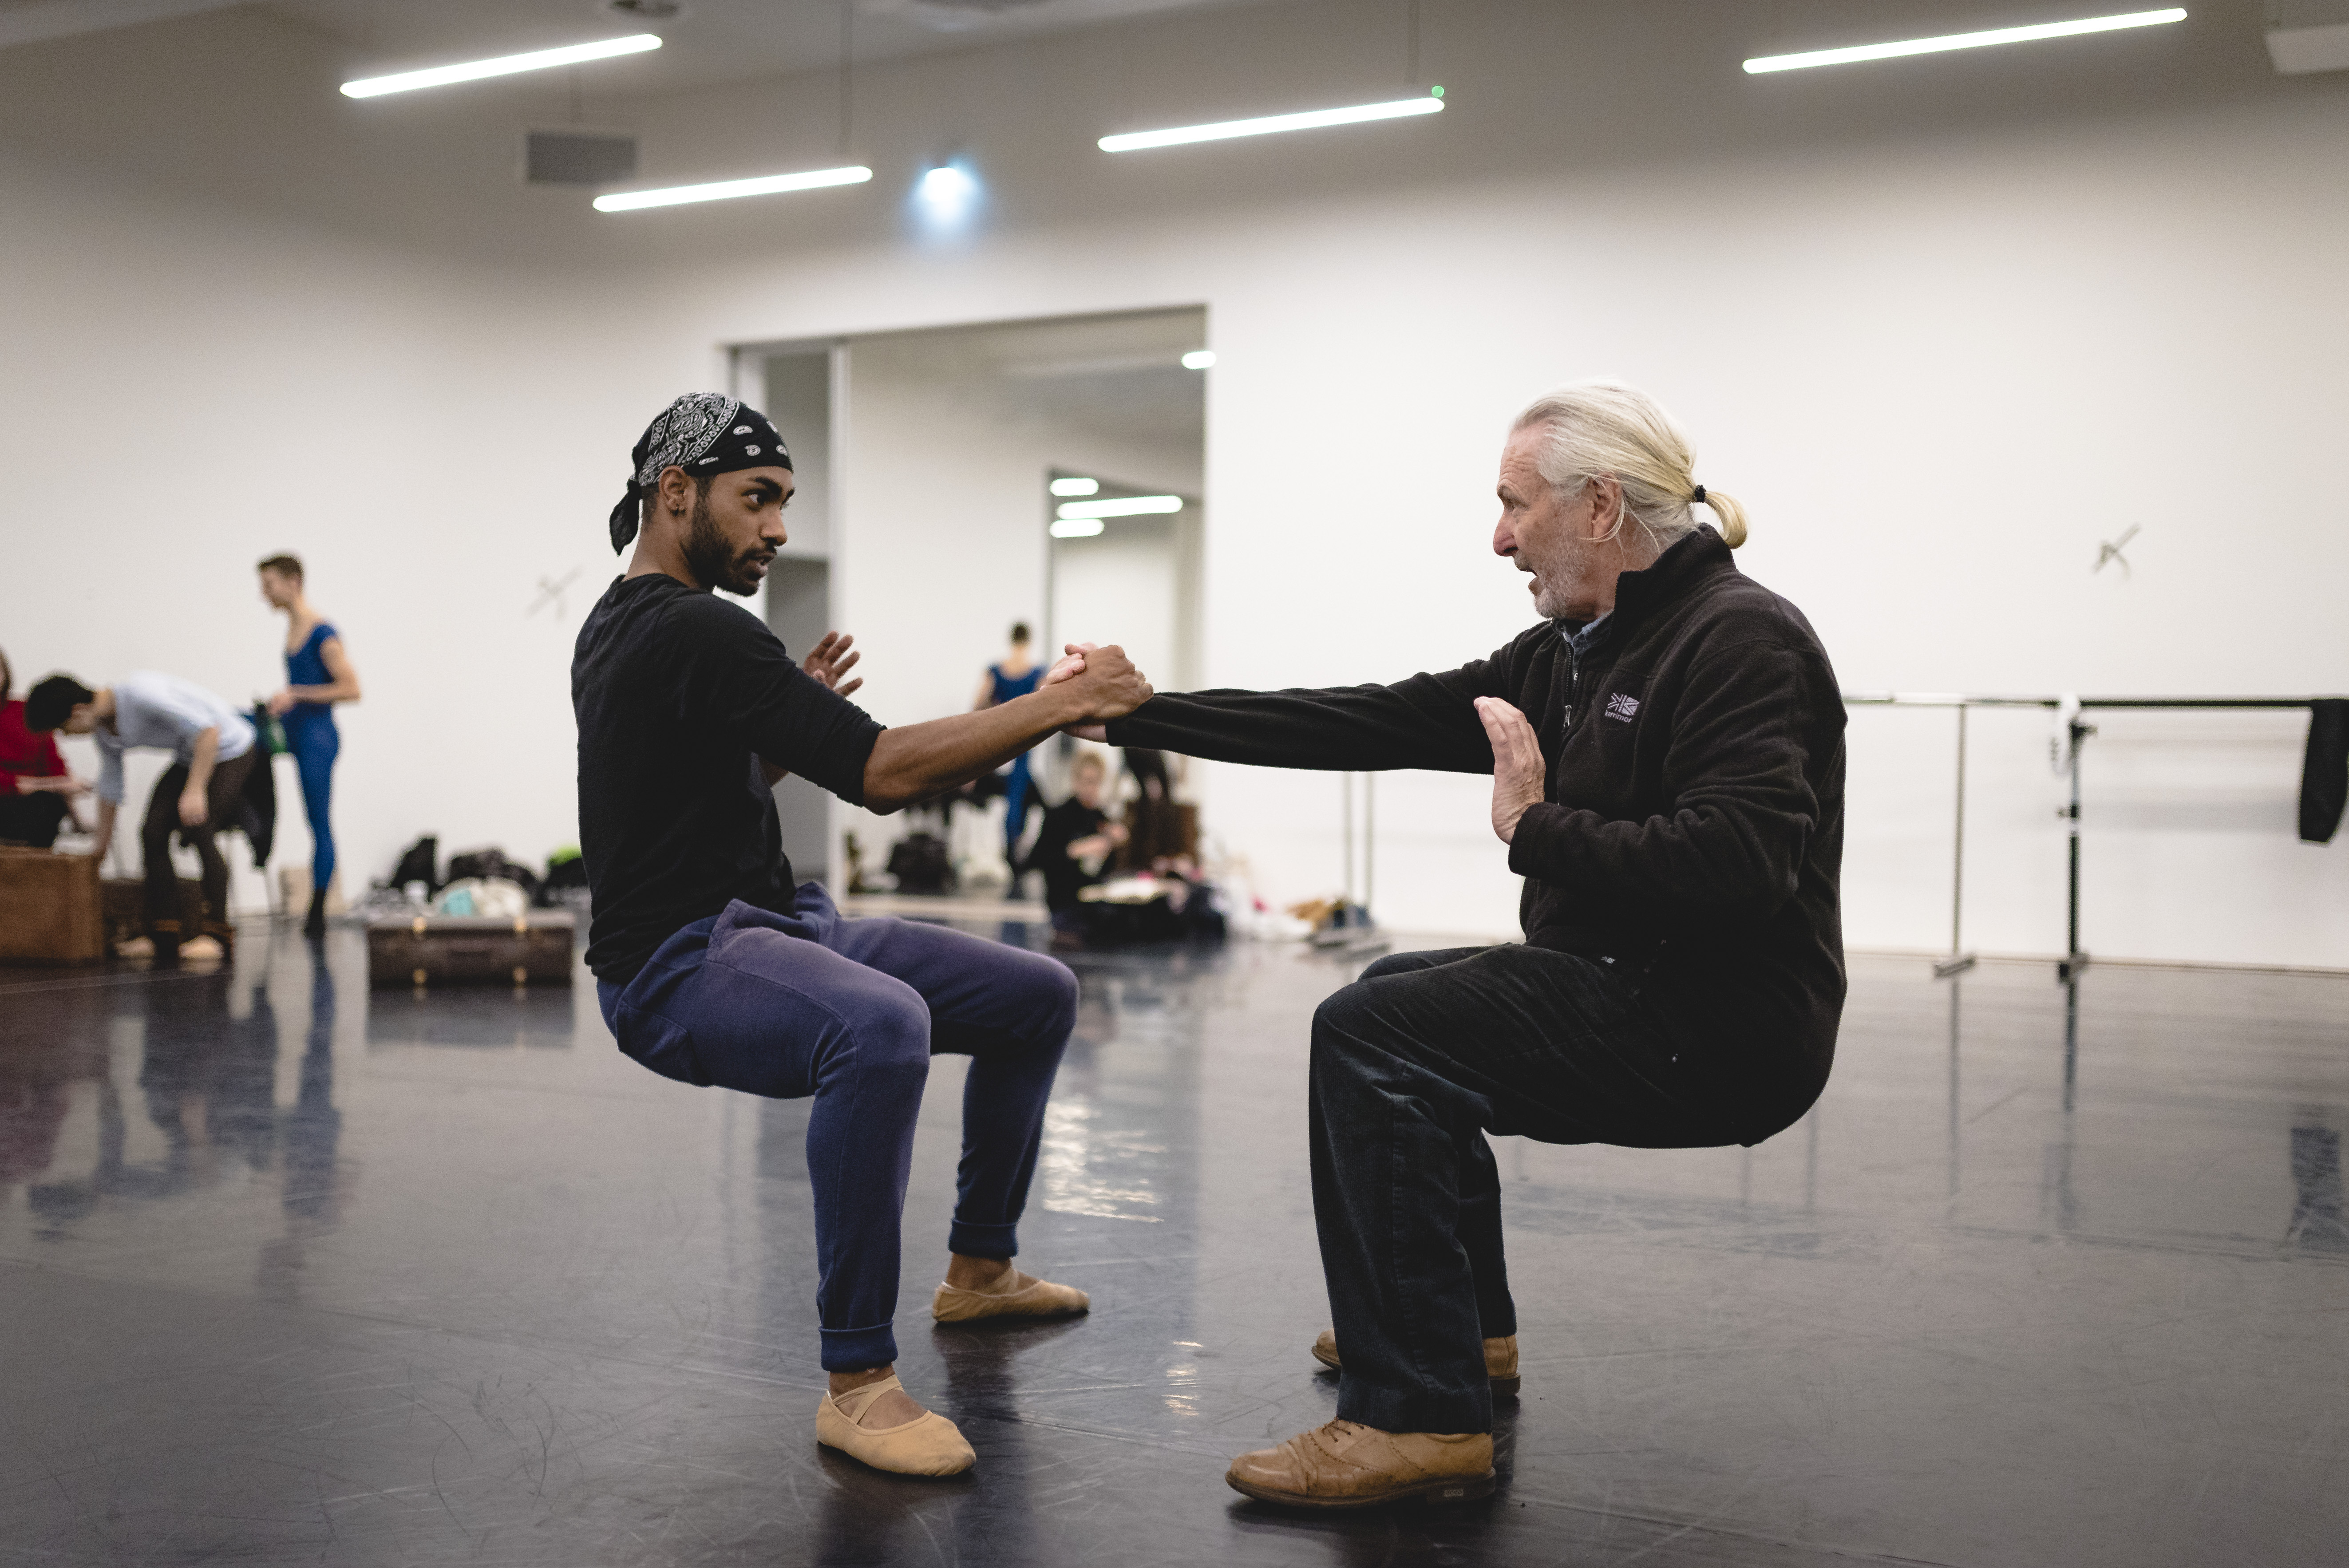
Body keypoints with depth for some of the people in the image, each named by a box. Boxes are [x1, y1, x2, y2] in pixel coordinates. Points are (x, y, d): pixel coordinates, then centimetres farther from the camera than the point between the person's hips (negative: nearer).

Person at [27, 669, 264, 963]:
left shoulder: (140, 693, -30)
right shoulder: (103, 728, -1)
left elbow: (208, 729, -31)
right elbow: (109, 786, 14)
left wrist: (195, 790, -33)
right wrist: (101, 847, 21)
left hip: (229, 749, -8)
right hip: (188, 758, 8)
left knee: (198, 829, -22)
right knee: (153, 832, -7)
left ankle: (216, 931, -13)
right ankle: (165, 933, -2)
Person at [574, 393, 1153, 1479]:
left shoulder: (622, 630, 15)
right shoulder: (694, 634, -18)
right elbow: (882, 774, -25)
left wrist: (792, 724, 11)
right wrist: (1058, 703, -21)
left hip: (767, 923, 11)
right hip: (681, 968, -11)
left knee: (1038, 997, 11)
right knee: (882, 1026, -42)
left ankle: (979, 1268, 27)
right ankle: (858, 1382, -30)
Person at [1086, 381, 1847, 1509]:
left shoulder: (1742, 640, -16)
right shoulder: (1566, 654, 11)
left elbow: (1742, 864, -31)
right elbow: (1368, 723, 8)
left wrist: (1540, 830, -20)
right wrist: (1136, 716, 6)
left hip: (1722, 1030, -10)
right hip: (1629, 988, 10)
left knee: (1372, 1033, -17)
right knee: (1397, 996, 25)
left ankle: (1417, 1419, -15)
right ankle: (1464, 1327, 33)